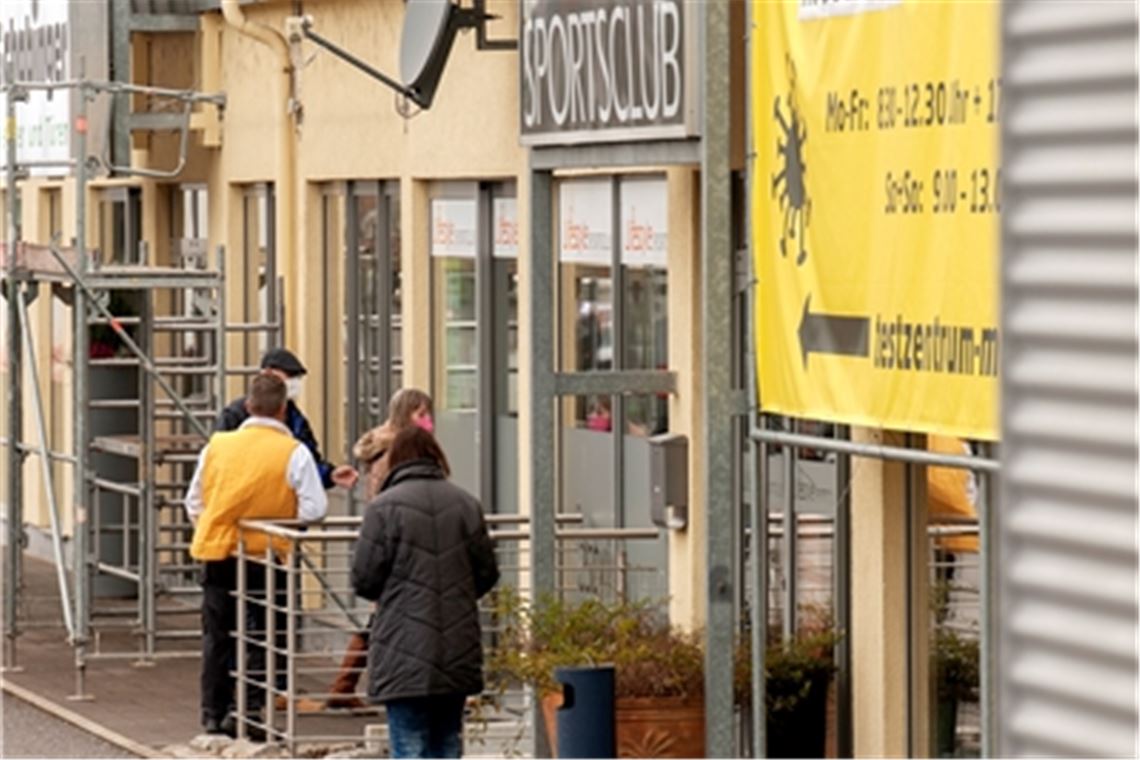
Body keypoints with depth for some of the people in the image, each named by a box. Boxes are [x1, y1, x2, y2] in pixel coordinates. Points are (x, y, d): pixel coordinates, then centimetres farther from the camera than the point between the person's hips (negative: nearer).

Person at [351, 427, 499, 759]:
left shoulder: (385, 507, -9)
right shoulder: (466, 504, 5)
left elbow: (364, 579, -8)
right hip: (458, 653, 5)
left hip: (405, 654, -5)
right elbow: (487, 573, 9)